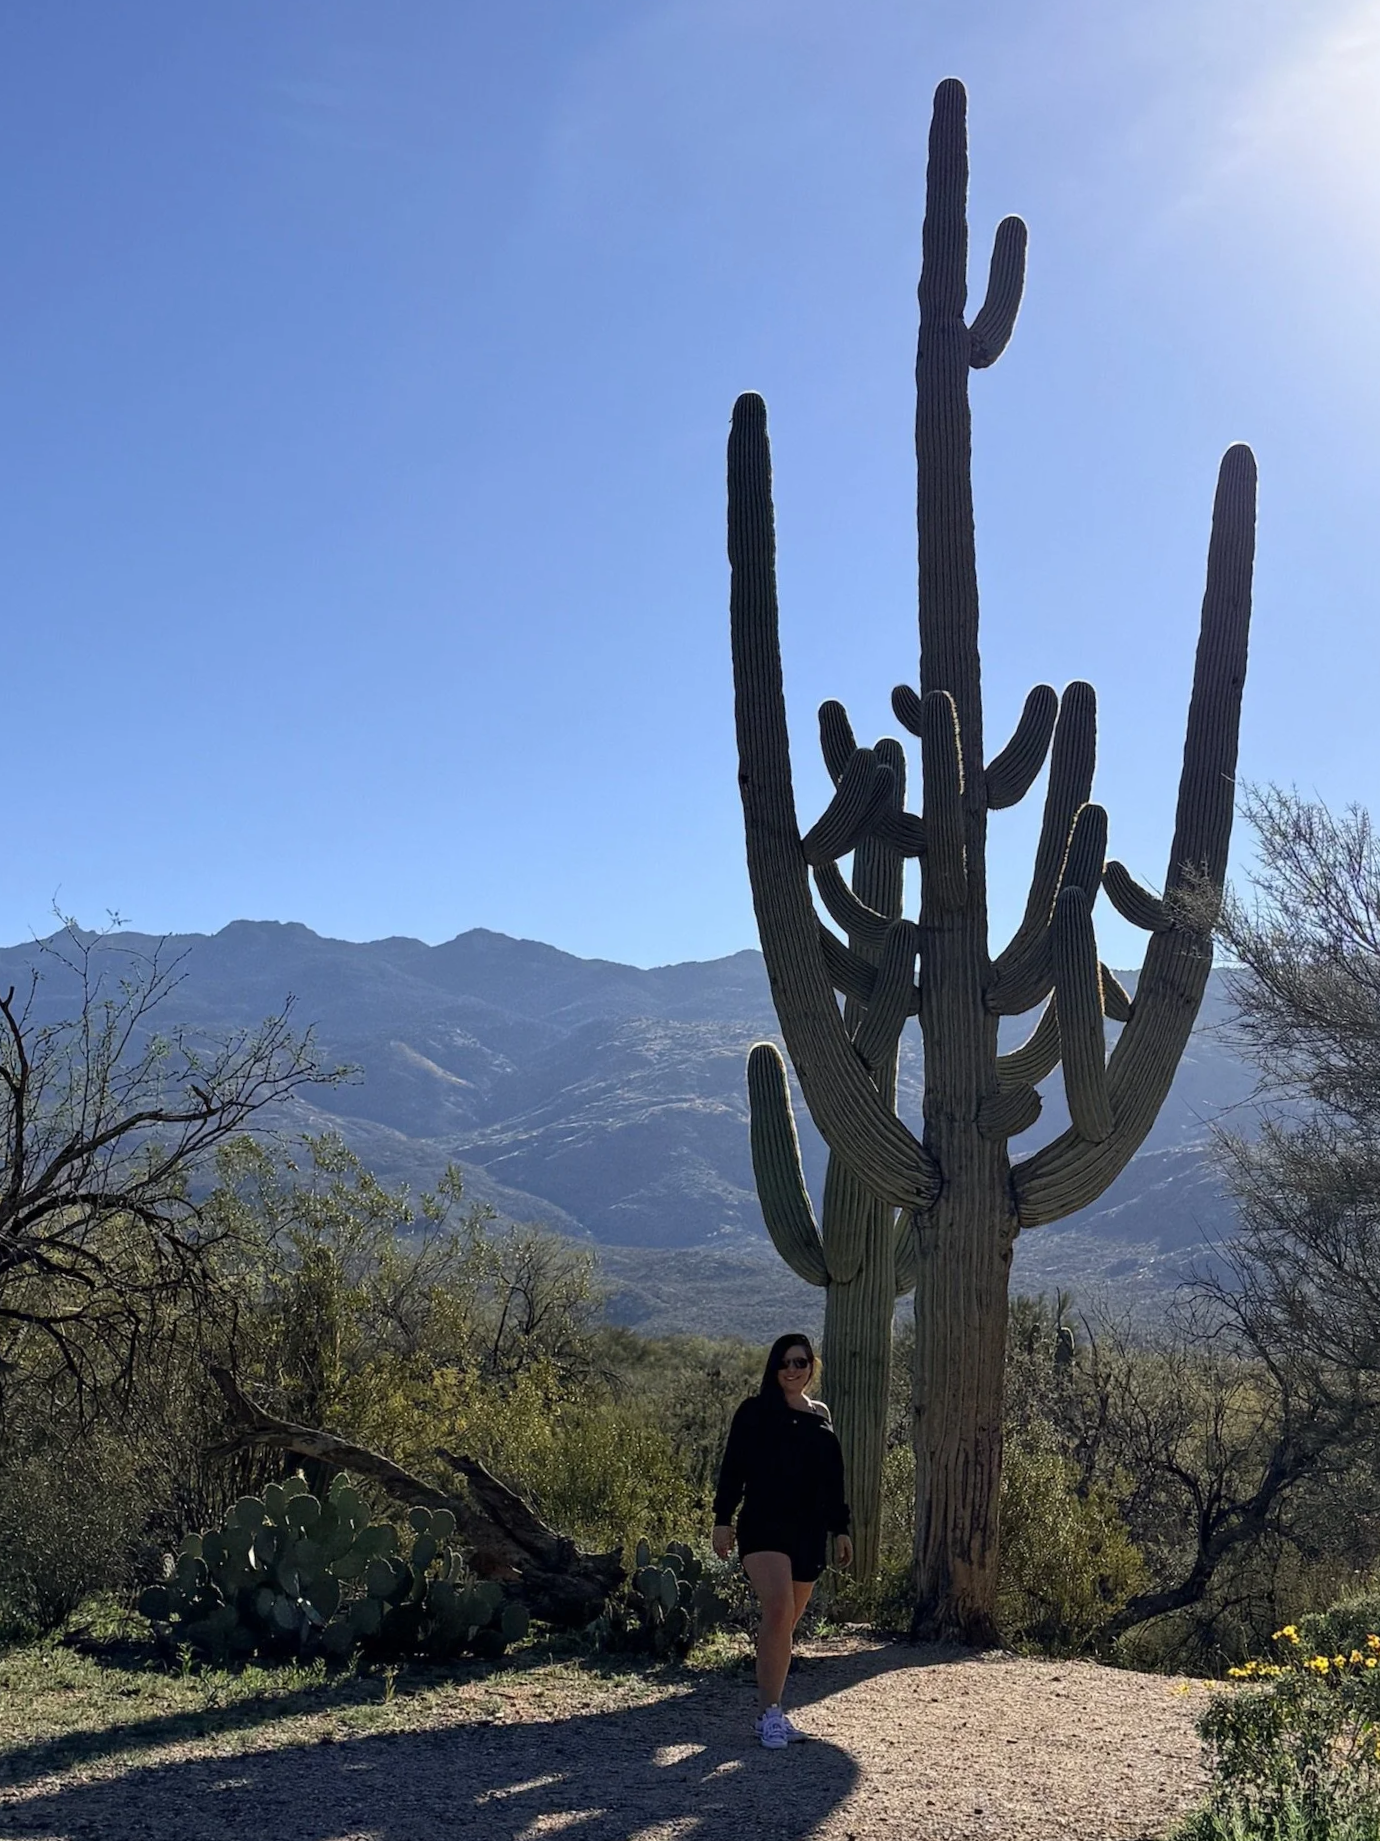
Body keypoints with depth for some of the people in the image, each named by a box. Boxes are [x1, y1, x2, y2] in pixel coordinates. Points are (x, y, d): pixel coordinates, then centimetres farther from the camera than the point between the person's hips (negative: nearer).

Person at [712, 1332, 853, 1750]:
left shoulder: (821, 1417, 16)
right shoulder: (755, 1411, 2)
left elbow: (833, 1478, 20)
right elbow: (733, 1466, -1)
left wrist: (840, 1529, 17)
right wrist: (723, 1519, -7)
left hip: (809, 1531, 5)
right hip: (763, 1524, -5)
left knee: (787, 1623, 8)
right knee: (778, 1608, -22)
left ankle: (769, 1713, 19)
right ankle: (770, 1713, -20)